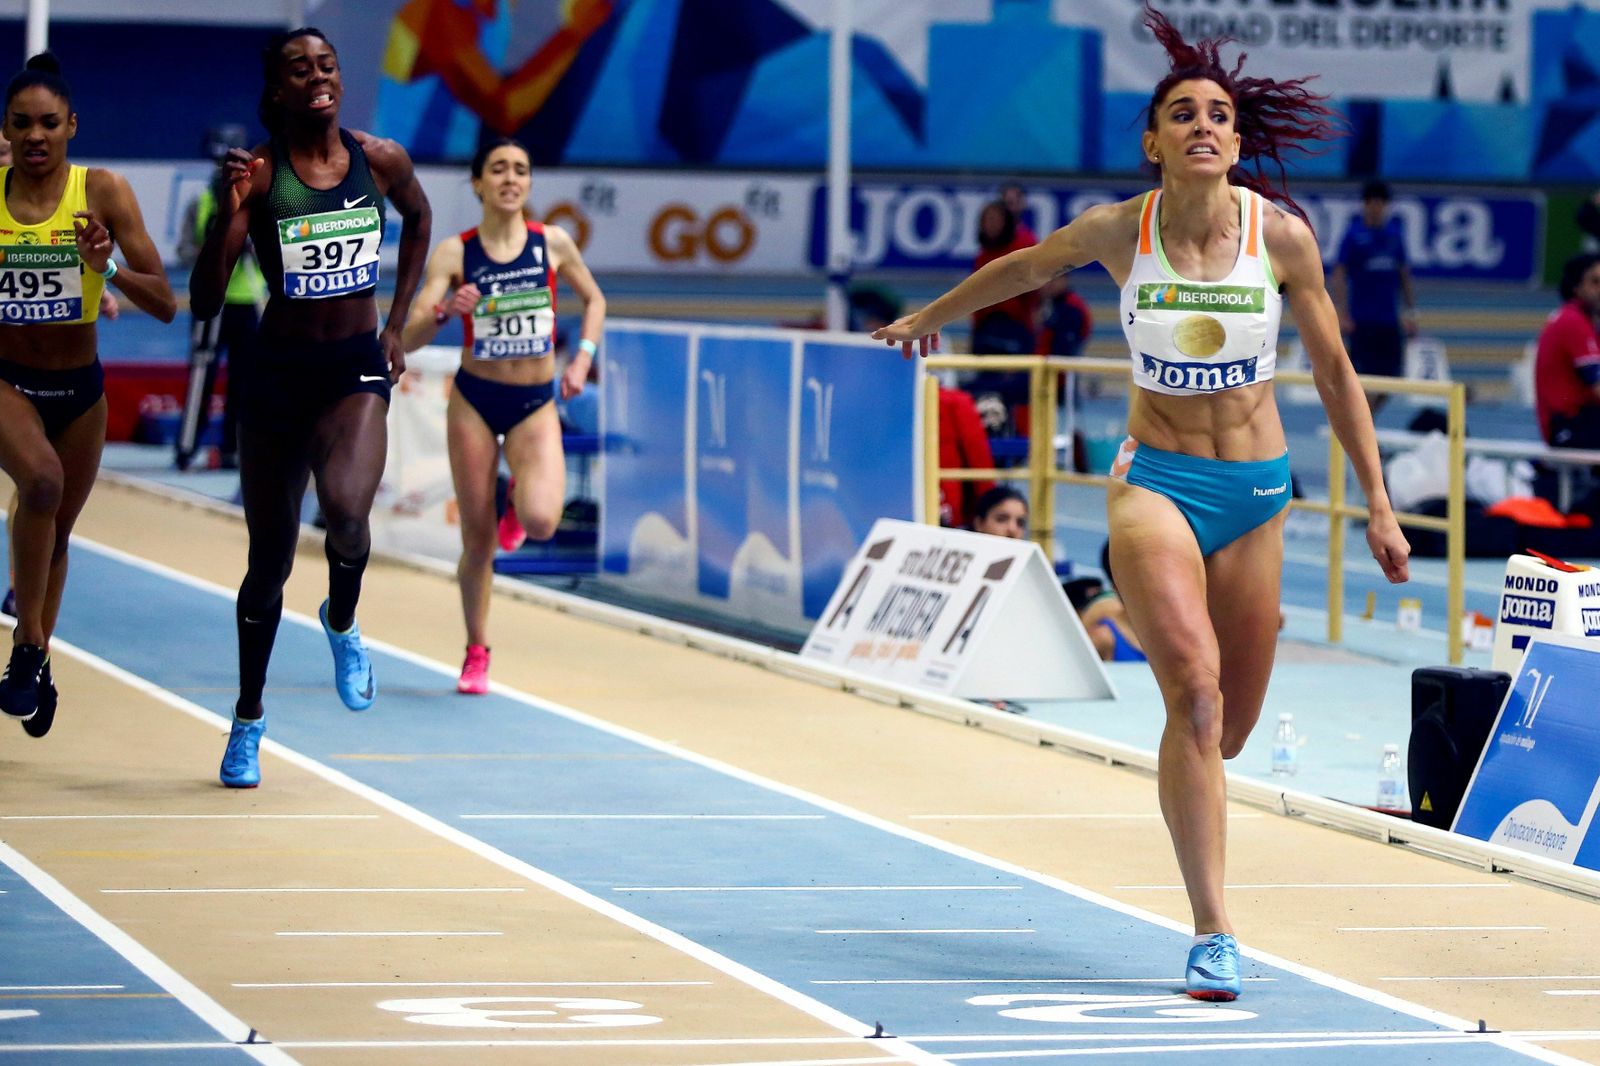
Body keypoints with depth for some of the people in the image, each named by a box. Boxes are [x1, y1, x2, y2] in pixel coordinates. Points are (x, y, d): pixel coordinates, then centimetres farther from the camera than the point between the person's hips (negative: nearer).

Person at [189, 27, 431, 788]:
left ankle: (342, 625, 6)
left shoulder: (381, 160, -2)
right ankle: (248, 720, 31)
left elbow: (418, 218, 22)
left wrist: (397, 323, 17)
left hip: (357, 368, 1)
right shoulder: (258, 174, -10)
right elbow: (204, 304, -14)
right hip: (278, 373, -1)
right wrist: (229, 211, -28)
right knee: (270, 559, 9)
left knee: (346, 511, -28)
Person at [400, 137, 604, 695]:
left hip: (537, 403, 0)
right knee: (478, 539, 3)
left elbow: (594, 300, 16)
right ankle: (477, 653, 24)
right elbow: (408, 339, -12)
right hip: (474, 401, 0)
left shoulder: (554, 244, -3)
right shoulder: (454, 252, -8)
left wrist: (583, 357, 2)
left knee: (540, 522, -22)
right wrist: (444, 310, -31)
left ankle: (523, 496, 17)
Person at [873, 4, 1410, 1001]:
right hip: (1155, 482, -2)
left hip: (1256, 491, 2)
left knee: (1230, 729, 8)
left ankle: (1189, 784, 48)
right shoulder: (1118, 230, -7)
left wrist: (1378, 502, 5)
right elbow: (1024, 267, 15)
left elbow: (1334, 371, 4)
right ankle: (1213, 936, -21)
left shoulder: (1284, 235, -7)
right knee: (1196, 694, -22)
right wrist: (935, 314, 30)